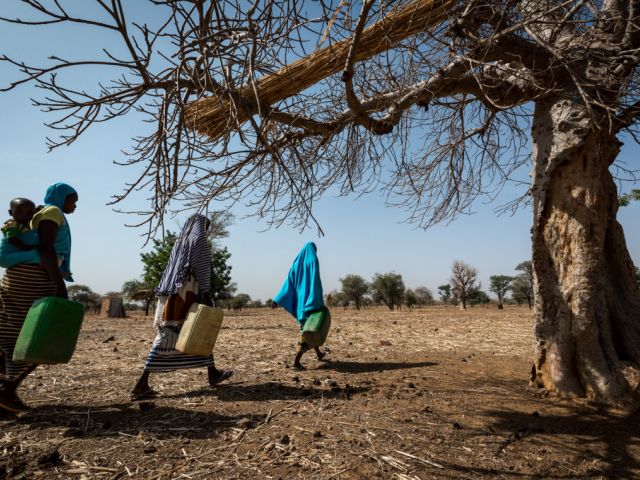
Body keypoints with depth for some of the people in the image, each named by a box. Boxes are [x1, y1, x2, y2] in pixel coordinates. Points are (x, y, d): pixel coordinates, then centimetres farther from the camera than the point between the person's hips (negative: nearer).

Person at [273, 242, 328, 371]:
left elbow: (289, 282, 6)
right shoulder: (313, 261, -8)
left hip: (300, 299, 7)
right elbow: (315, 280, -19)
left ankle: (318, 353, 37)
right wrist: (318, 300, -21)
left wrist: (278, 299, 2)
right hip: (310, 299, -7)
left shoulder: (297, 263, 10)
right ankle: (296, 362, -12)